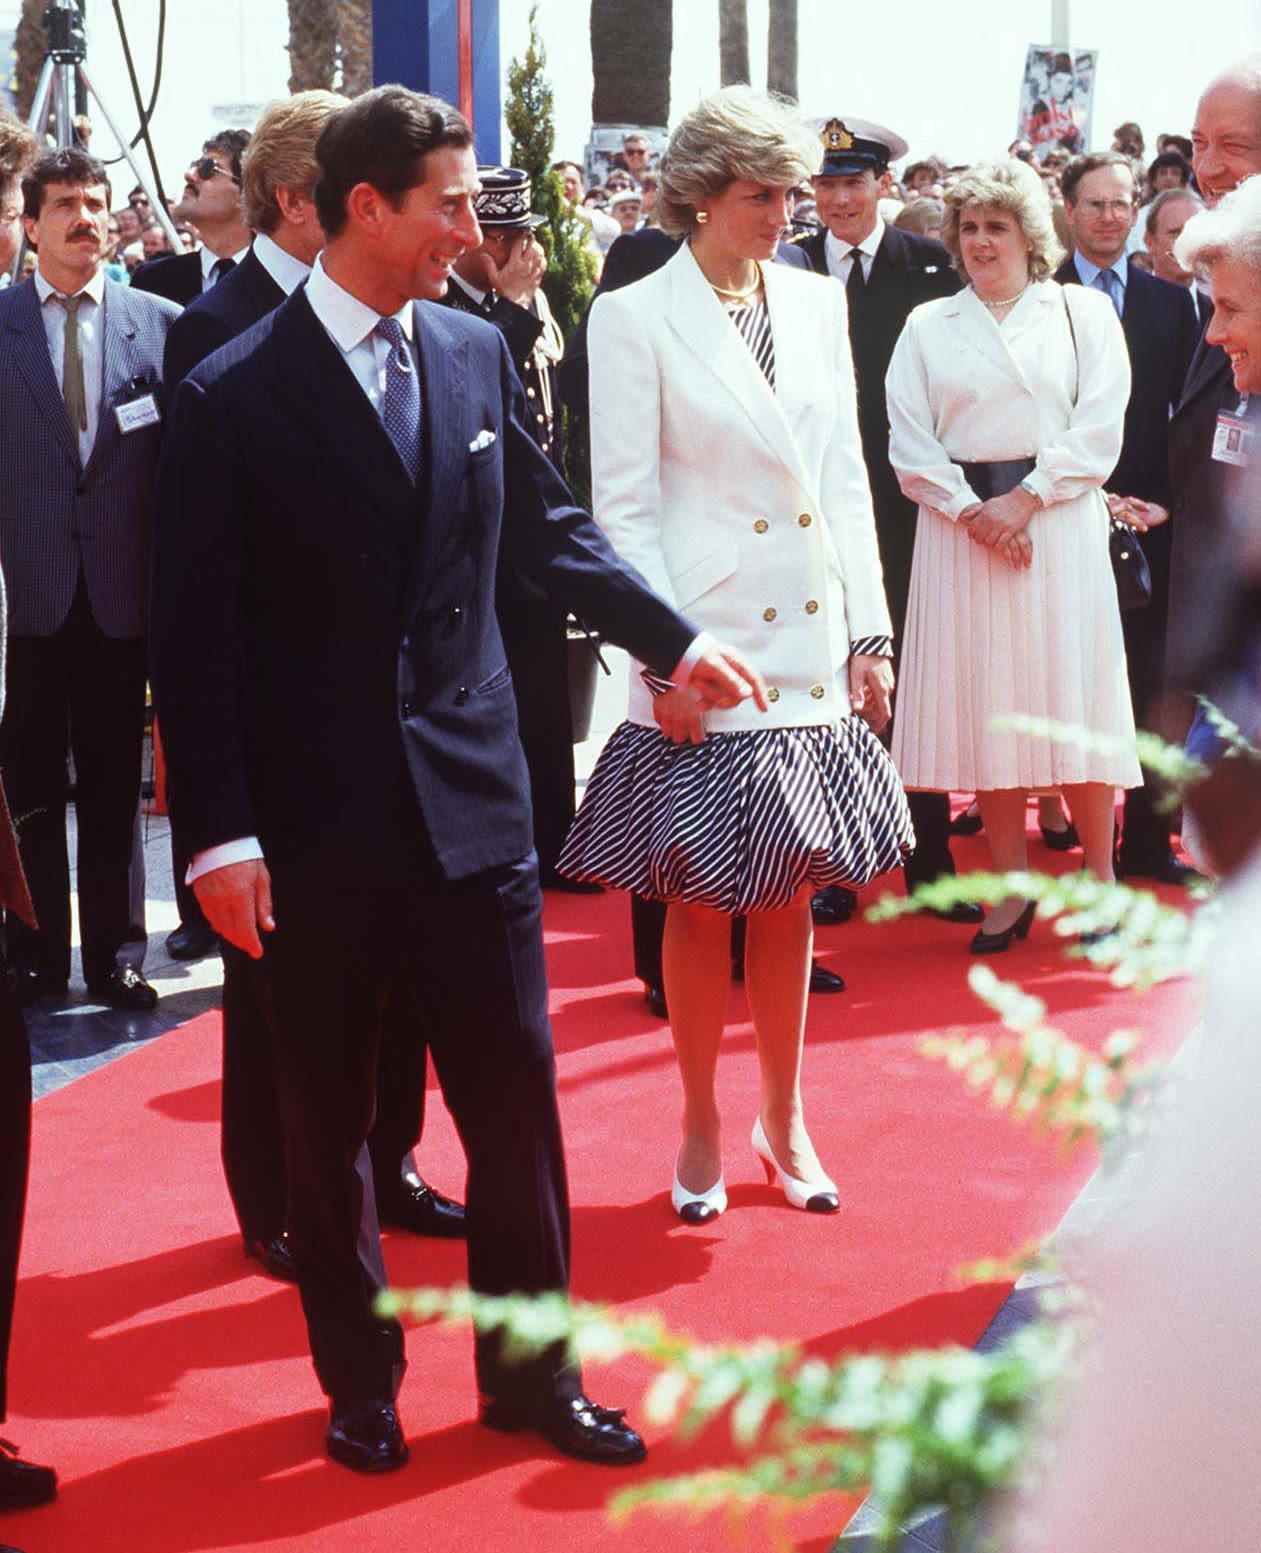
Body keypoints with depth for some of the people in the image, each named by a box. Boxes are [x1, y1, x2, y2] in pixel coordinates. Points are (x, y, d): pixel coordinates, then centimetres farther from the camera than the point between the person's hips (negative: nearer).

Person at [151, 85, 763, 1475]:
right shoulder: (232, 397, -8)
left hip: (472, 799, 3)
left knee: (516, 1101, 8)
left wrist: (675, 641, 17)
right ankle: (358, 1383, 28)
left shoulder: (476, 355, 5)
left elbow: (546, 528, 18)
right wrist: (218, 833, -12)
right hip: (316, 826, -3)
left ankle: (530, 1375, 24)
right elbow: (195, 636, -8)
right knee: (327, 1125, 11)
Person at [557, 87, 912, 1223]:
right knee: (702, 903, 4)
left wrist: (870, 634, 7)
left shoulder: (816, 302, 9)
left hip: (811, 656, 4)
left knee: (790, 896, 11)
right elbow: (623, 509, -7)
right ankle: (702, 1130, 19)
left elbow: (846, 479, 12)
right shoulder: (636, 319, -5)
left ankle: (784, 1119, 25)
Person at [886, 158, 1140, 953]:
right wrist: (970, 510, -10)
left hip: (1059, 523, -2)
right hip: (962, 527, 2)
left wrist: (1025, 499, -12)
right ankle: (1011, 887, 7)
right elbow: (910, 442, 4)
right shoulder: (929, 326, 11)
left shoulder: (1084, 312, 7)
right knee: (985, 707, 1)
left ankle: (1100, 878, 8)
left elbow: (1100, 427, -3)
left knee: (1070, 699, -3)